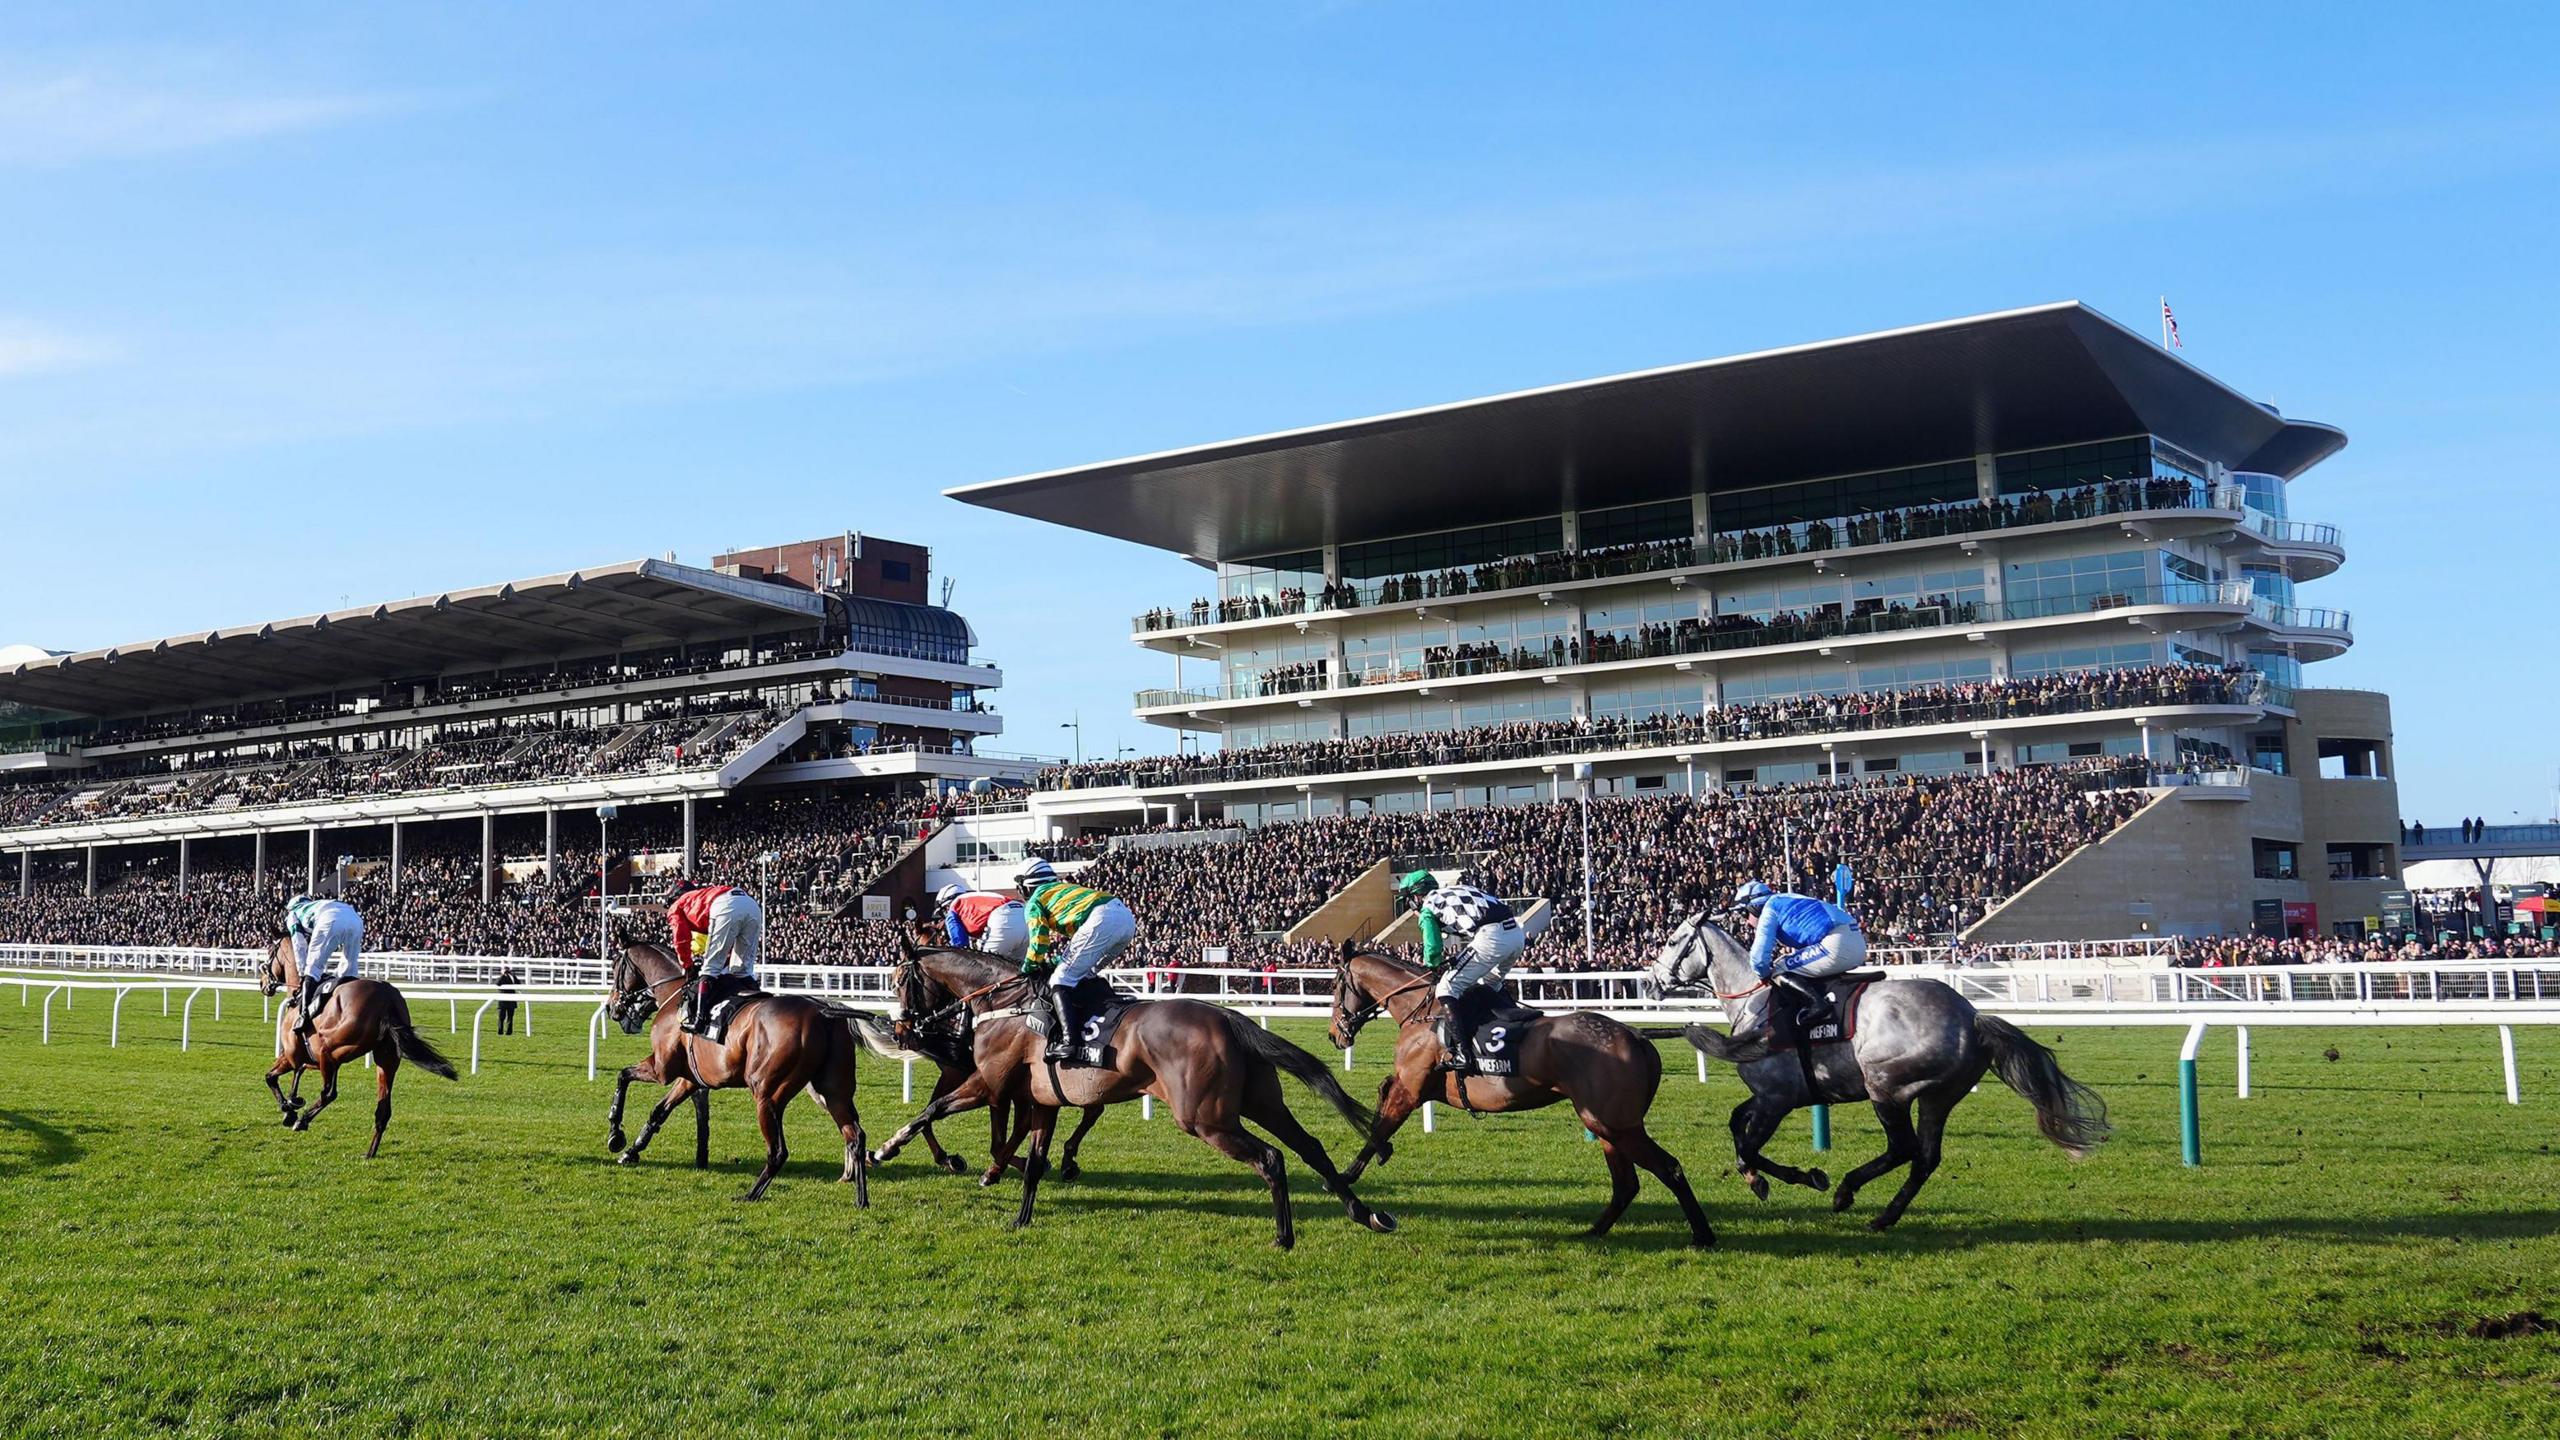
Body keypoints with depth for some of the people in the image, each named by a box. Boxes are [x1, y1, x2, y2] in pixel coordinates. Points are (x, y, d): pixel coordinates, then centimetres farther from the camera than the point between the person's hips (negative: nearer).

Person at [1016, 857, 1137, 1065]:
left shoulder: (1034, 902, 16)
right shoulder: (1064, 888, 39)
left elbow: (1039, 941, 7)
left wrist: (1028, 969, 22)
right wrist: (1060, 960, 46)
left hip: (1101, 921, -8)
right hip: (1127, 917, 8)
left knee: (1061, 980, -5)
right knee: (1084, 976, 26)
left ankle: (1068, 1041, -21)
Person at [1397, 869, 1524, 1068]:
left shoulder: (1427, 908, 11)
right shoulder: (1459, 890, 32)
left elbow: (1433, 949, 4)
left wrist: (1430, 966, 27)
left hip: (1491, 937, -8)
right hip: (1517, 933, 8)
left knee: (1447, 989, -2)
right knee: (1489, 986, 30)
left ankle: (1459, 1052, -11)